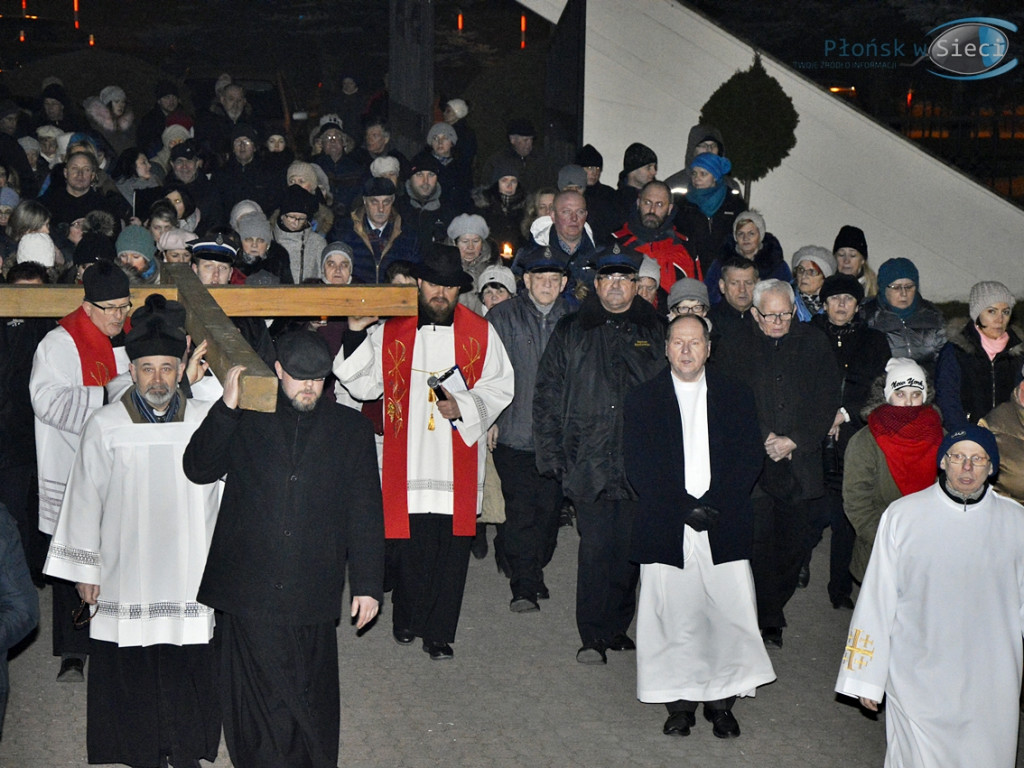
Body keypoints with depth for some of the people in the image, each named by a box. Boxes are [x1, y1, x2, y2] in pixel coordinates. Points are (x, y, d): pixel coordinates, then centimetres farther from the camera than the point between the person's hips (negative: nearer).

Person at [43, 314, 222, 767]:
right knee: (131, 673, 5)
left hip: (190, 572, 1)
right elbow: (85, 500, 2)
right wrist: (84, 571, 3)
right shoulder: (104, 427, -3)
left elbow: (221, 493, 6)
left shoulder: (206, 422, 0)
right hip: (125, 573, -1)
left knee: (189, 672, 5)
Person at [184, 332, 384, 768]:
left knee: (310, 703, 6)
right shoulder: (245, 420, 8)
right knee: (256, 695, 3)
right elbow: (199, 469, 0)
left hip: (313, 596, 0)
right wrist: (226, 408, -10)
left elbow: (366, 512, 8)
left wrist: (368, 584, 4)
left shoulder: (351, 429, 9)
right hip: (247, 591, 0)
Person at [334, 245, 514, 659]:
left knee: (452, 549, 1)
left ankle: (438, 632, 13)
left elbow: (499, 388, 8)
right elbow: (364, 384, 4)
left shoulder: (481, 333, 7)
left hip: (458, 464, 0)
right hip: (407, 461, 0)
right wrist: (356, 334, -7)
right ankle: (406, 618, 27)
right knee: (409, 545, 3)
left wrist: (463, 406, -9)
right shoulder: (391, 331, 7)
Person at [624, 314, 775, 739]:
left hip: (725, 528, 1)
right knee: (673, 616, 0)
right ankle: (680, 702, 13)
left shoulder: (735, 396, 10)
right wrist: (684, 509, -11)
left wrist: (714, 505, -10)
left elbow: (749, 459, 3)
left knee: (730, 614, -2)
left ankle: (721, 699, 12)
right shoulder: (642, 399, 7)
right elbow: (638, 466, -1)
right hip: (666, 529, -1)